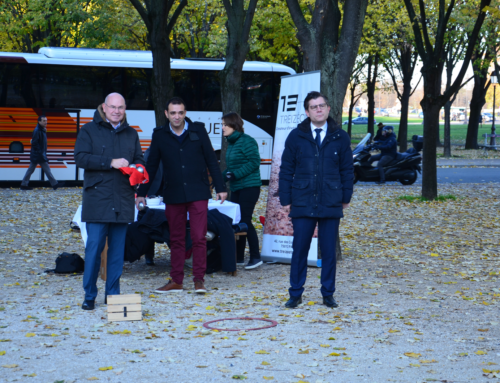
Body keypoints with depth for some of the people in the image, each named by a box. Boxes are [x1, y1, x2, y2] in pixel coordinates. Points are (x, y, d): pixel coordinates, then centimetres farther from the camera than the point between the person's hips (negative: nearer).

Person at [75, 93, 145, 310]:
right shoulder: (89, 130, 3)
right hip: (97, 199, -4)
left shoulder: (131, 134, 17)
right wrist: (110, 162, -17)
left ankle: (112, 294, 14)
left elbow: (139, 160, 19)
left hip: (123, 201, 4)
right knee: (94, 247, -6)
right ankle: (89, 296, 2)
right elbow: (80, 158, -9)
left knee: (118, 249, 6)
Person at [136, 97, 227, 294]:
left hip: (197, 193, -2)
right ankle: (176, 280, 13)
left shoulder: (198, 130, 1)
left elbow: (211, 160, 5)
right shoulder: (160, 135, 4)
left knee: (199, 237, -5)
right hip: (173, 195, 2)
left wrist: (220, 187, 3)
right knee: (176, 239, 7)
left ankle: (199, 279, 2)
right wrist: (142, 192, 11)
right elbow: (151, 165, 11)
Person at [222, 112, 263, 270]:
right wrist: (222, 177, 8)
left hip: (249, 187, -9)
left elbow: (254, 162, -17)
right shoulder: (231, 143, 15)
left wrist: (235, 174, -21)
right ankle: (238, 257, 15)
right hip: (236, 188, 9)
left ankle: (255, 257, -4)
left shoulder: (247, 141, -11)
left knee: (245, 221, -10)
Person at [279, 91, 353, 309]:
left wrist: (346, 198, 7)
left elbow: (347, 170, 9)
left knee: (329, 252, 5)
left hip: (331, 205, 0)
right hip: (302, 205, 0)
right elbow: (286, 170, 5)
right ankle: (295, 294, 12)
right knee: (299, 250, 2)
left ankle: (328, 294, 16)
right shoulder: (296, 136, 3)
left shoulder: (340, 138, 4)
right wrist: (285, 199, 1)